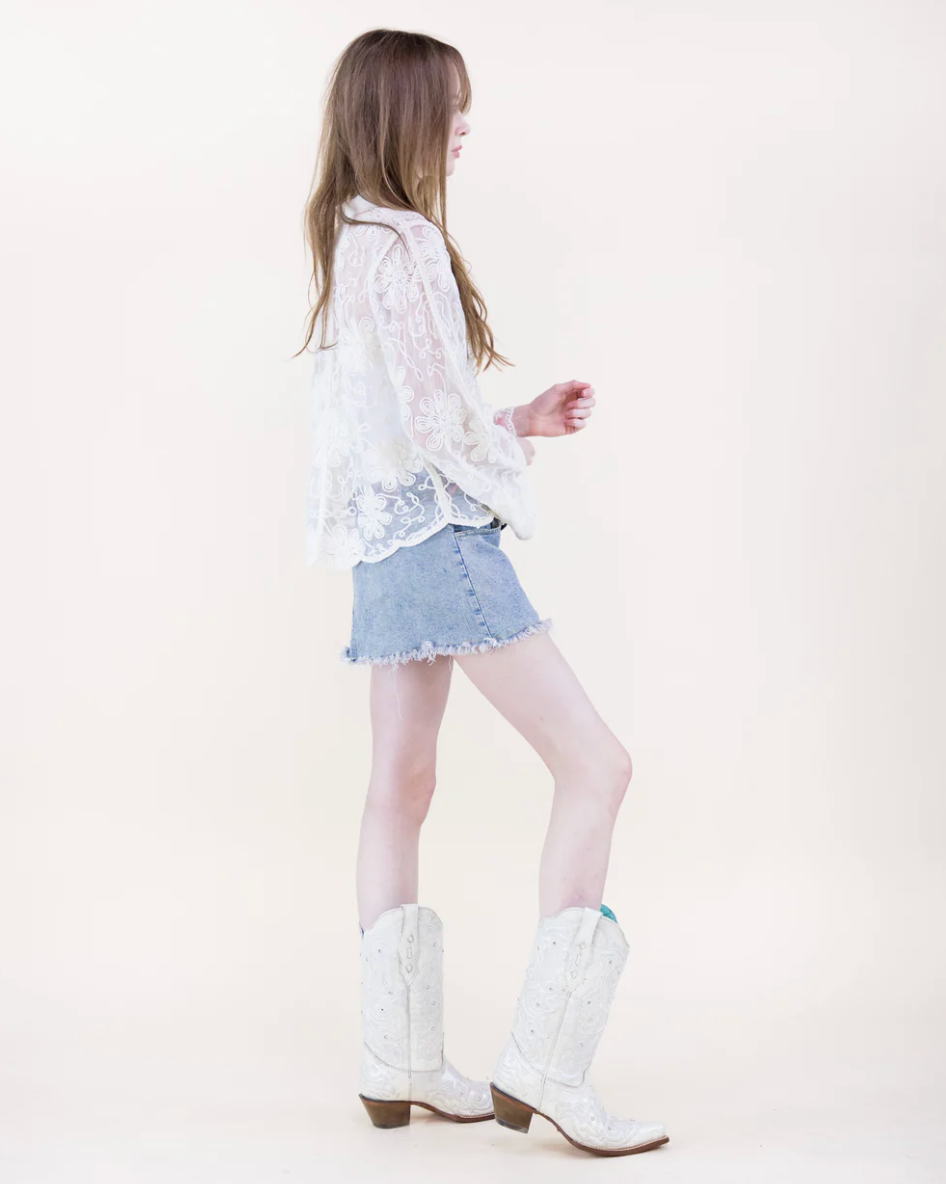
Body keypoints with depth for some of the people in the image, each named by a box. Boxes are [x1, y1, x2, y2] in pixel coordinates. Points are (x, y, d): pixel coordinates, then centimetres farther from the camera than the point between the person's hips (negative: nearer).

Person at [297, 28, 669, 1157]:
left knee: (402, 785, 11)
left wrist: (518, 419, 14)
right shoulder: (403, 240, -15)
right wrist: (514, 455, 0)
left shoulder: (352, 239, 15)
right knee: (594, 763, -7)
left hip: (387, 544, 10)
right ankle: (541, 1065, -6)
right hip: (441, 533, -10)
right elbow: (435, 418, -19)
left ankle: (398, 1064, 19)